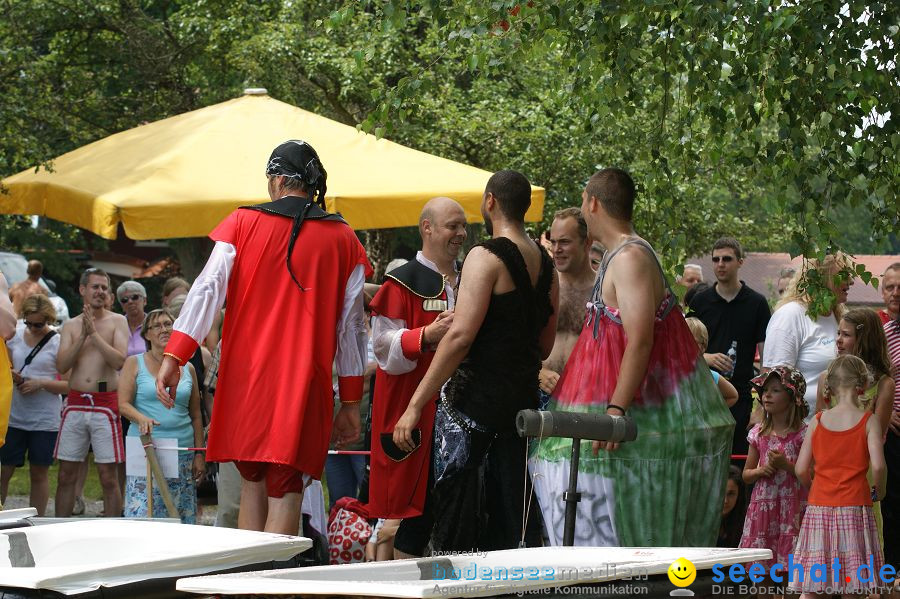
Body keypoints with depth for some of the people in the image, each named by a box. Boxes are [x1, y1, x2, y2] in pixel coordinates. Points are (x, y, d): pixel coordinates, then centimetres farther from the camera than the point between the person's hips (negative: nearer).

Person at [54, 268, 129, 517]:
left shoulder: (117, 322, 4)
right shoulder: (71, 325, 12)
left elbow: (120, 361, -10)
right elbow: (61, 365, 0)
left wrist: (94, 333, -12)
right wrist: (82, 336, -8)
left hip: (105, 405, -3)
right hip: (75, 403, 3)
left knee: (109, 477, -2)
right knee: (66, 475, 4)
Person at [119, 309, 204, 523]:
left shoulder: (187, 368, 14)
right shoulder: (134, 364, 7)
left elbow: (196, 415, 16)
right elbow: (123, 404, -2)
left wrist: (199, 454, 10)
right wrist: (142, 418, -23)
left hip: (182, 453, 3)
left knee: (181, 519, -1)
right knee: (141, 515, -12)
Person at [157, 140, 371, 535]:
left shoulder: (243, 224, 4)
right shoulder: (342, 239, 5)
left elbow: (207, 290, -4)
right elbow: (351, 325, 6)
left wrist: (173, 357, -4)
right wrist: (351, 402, 11)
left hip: (245, 375, 1)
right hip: (304, 384, -1)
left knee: (252, 482, 16)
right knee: (285, 491, -4)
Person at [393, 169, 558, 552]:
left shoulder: (486, 257, -11)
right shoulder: (545, 265, 12)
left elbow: (460, 336, -19)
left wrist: (416, 405, -18)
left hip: (473, 401, -7)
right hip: (522, 402, 7)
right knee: (513, 518, 11)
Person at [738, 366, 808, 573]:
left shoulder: (802, 433, -4)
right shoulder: (758, 433, 9)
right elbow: (746, 475, 15)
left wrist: (786, 465, -17)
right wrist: (761, 471, -4)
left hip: (792, 507, -4)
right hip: (763, 507, 4)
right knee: (760, 570, 6)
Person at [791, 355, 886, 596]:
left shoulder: (818, 421, 4)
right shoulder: (868, 421, -2)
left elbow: (801, 469, 1)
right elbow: (877, 465, -14)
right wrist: (879, 492, 5)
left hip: (820, 506, 2)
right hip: (854, 505, -2)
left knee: (813, 589, 4)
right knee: (853, 590, 2)